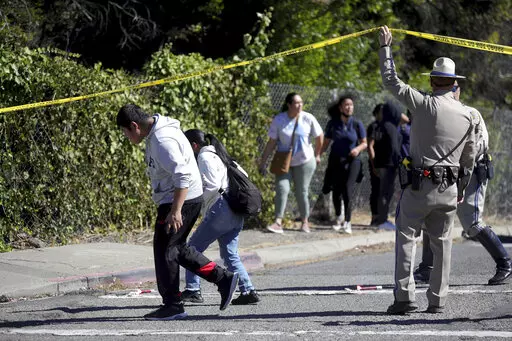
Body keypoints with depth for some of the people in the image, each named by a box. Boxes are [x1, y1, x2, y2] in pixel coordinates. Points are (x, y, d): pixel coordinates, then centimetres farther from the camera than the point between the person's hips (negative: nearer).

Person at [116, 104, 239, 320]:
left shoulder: (163, 140, -23)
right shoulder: (154, 135, 11)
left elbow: (183, 176, -28)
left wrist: (175, 211, -29)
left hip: (182, 201, -11)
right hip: (173, 201, 11)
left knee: (165, 250, -3)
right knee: (176, 248, 16)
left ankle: (172, 305, 4)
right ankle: (224, 278, 17)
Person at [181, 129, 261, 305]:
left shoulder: (205, 157, -5)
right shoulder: (219, 156, 23)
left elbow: (212, 186, -16)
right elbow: (243, 175, 24)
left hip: (220, 210, -9)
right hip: (236, 215, 9)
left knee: (193, 248, 1)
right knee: (230, 255, 10)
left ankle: (192, 290, -2)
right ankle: (248, 291, -1)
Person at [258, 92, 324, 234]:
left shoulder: (308, 119, -9)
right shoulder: (279, 120, -9)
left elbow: (319, 136, 4)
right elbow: (272, 142, -6)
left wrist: (317, 155, 10)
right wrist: (263, 161, -9)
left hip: (304, 161, 0)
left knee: (302, 192, 4)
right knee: (282, 189, -13)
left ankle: (305, 222, 18)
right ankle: (278, 222, -17)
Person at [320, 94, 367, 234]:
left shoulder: (357, 124, -4)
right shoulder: (333, 124, 0)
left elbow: (364, 143, 2)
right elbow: (326, 143, 5)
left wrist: (358, 148, -20)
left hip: (352, 161, -2)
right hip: (336, 161, 2)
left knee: (347, 191, -16)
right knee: (336, 192, 5)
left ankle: (347, 222, -8)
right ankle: (338, 218, 31)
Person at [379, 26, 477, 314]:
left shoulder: (425, 105, -10)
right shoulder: (467, 116, 4)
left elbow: (391, 81, -3)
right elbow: (469, 157, 12)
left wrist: (385, 47, 8)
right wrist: (462, 188, 24)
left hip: (420, 186, -4)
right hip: (449, 190, 4)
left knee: (406, 239, 1)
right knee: (442, 244, 10)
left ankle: (405, 297, -7)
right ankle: (438, 300, 10)